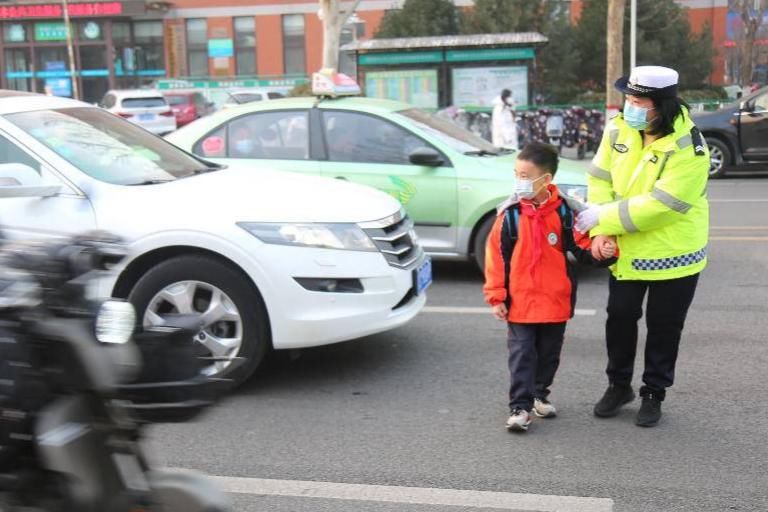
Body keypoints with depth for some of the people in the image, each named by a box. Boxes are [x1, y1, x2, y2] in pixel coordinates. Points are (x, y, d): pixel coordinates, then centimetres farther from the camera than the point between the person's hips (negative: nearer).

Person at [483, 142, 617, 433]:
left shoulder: (565, 211, -5)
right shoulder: (510, 213, -8)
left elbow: (582, 248, 0)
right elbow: (496, 256, -4)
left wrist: (601, 252, -22)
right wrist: (496, 297, -4)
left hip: (556, 300, 2)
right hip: (519, 300, -2)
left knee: (549, 353, 16)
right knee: (521, 354, 0)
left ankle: (539, 395, 35)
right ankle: (520, 407, 5)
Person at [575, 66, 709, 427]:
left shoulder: (688, 149, -24)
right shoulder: (618, 129, -8)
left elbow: (658, 205, -28)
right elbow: (600, 179, -4)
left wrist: (603, 218, -24)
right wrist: (601, 231, -16)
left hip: (672, 255, -4)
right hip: (626, 251, 4)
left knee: (663, 327, 8)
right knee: (620, 317, 13)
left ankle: (653, 394, 27)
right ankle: (619, 385, 33)